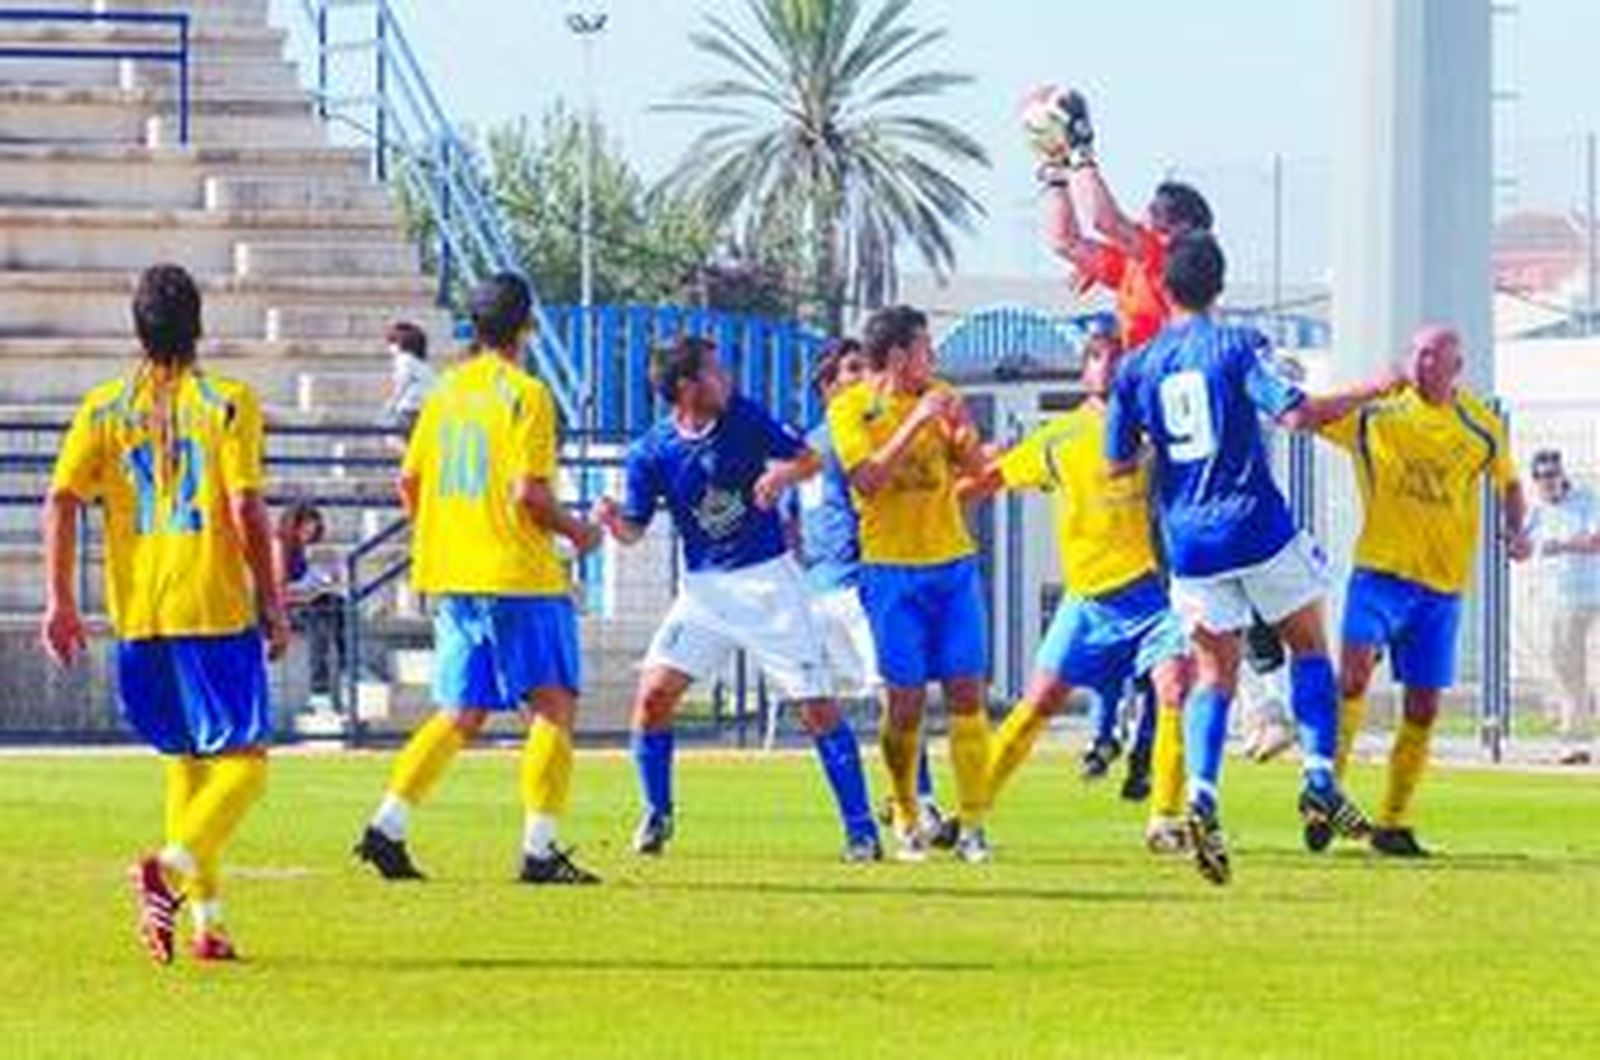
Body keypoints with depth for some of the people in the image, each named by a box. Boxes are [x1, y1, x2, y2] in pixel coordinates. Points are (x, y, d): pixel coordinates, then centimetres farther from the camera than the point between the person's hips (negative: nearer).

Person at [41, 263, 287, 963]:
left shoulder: (104, 408, 6)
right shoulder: (227, 404, -5)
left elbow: (62, 499, -3)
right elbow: (246, 509, -10)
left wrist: (60, 602, 0)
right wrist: (271, 603, -1)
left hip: (137, 616, 4)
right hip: (216, 610, -4)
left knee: (186, 758, 17)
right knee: (243, 760, 1)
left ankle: (207, 917, 11)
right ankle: (176, 864, -26)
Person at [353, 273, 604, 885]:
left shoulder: (446, 391, 11)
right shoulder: (523, 394, -10)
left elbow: (409, 480, 14)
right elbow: (528, 492, -17)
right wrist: (575, 530, 0)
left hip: (452, 578, 7)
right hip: (518, 574, -7)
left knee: (460, 715, 14)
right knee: (554, 707, -2)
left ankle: (388, 827, 3)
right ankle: (539, 850, -10)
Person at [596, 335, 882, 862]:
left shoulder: (746, 418, -6)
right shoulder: (651, 453, -7)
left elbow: (810, 458, 3)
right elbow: (634, 529, 0)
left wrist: (784, 475, -19)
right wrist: (613, 521, -23)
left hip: (769, 580, -1)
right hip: (704, 587, 1)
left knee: (817, 704, -5)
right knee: (654, 692, -11)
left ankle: (861, 829, 2)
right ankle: (656, 814, 10)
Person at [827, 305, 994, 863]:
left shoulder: (939, 397, 8)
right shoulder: (850, 408, -4)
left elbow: (975, 471, 8)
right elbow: (868, 479, -16)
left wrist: (962, 430, -12)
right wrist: (914, 423, -21)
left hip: (952, 561, 3)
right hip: (891, 567, -3)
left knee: (966, 692, -4)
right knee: (906, 697, -6)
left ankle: (972, 823, -1)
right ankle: (905, 820, 11)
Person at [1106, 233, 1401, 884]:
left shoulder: (1137, 368, 5)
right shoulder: (1238, 345, -5)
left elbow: (1118, 461, 9)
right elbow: (1295, 415, -14)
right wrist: (1367, 392, -1)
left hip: (1189, 539, 3)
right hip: (1257, 526, -3)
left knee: (1215, 672, 10)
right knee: (1308, 645, 14)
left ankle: (1201, 797, -11)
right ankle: (1319, 781, 1)